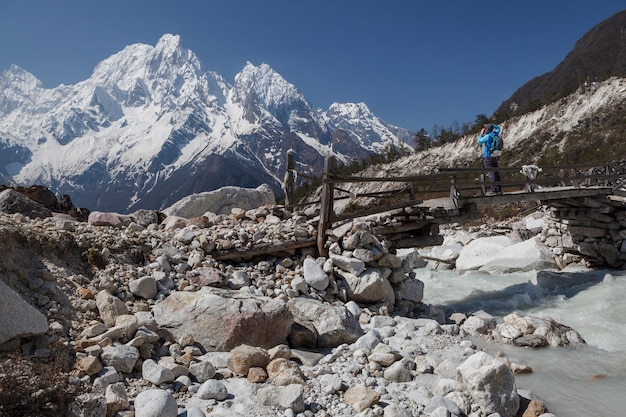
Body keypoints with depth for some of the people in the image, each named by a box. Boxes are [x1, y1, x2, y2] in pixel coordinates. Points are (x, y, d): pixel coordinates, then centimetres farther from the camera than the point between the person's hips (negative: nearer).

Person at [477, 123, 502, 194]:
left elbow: (479, 141, 2)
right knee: (496, 173, 10)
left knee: (491, 174, -7)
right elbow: (498, 128, 29)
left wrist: (481, 134, 13)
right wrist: (491, 125, 19)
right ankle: (499, 189, 15)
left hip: (488, 157, -8)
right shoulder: (495, 134, 7)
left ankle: (494, 189, -9)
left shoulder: (487, 136, -14)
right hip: (495, 157, 8)